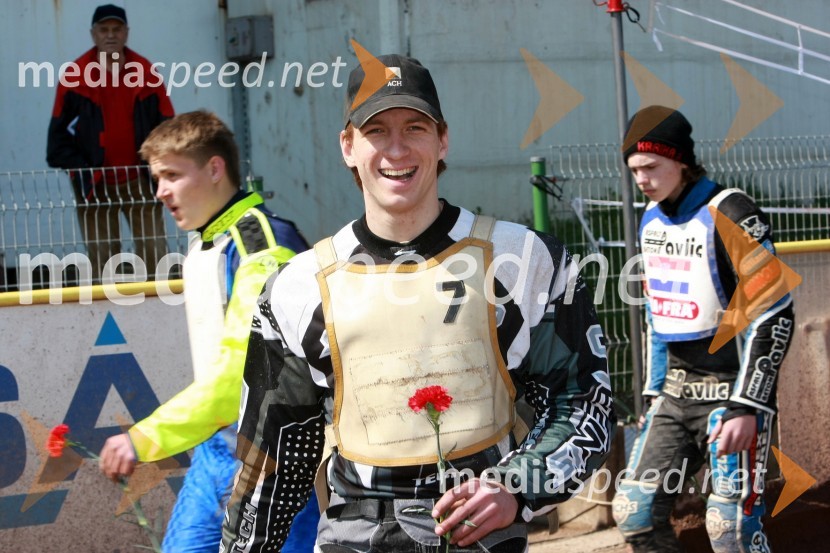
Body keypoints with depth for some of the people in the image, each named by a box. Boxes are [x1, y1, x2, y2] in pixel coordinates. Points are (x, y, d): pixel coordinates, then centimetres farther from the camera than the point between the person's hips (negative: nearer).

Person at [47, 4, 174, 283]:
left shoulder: (147, 74, 2)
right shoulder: (74, 77, -2)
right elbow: (59, 131, 3)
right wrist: (79, 168, -5)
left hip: (140, 179, 1)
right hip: (95, 184, -1)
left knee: (154, 252, 0)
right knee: (102, 258, 1)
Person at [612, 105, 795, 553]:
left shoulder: (730, 214, -16)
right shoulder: (652, 218, 9)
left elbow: (773, 316, -18)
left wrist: (746, 407, -21)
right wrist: (655, 389, 16)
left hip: (731, 389, -8)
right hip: (675, 393, 8)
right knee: (635, 514, 3)